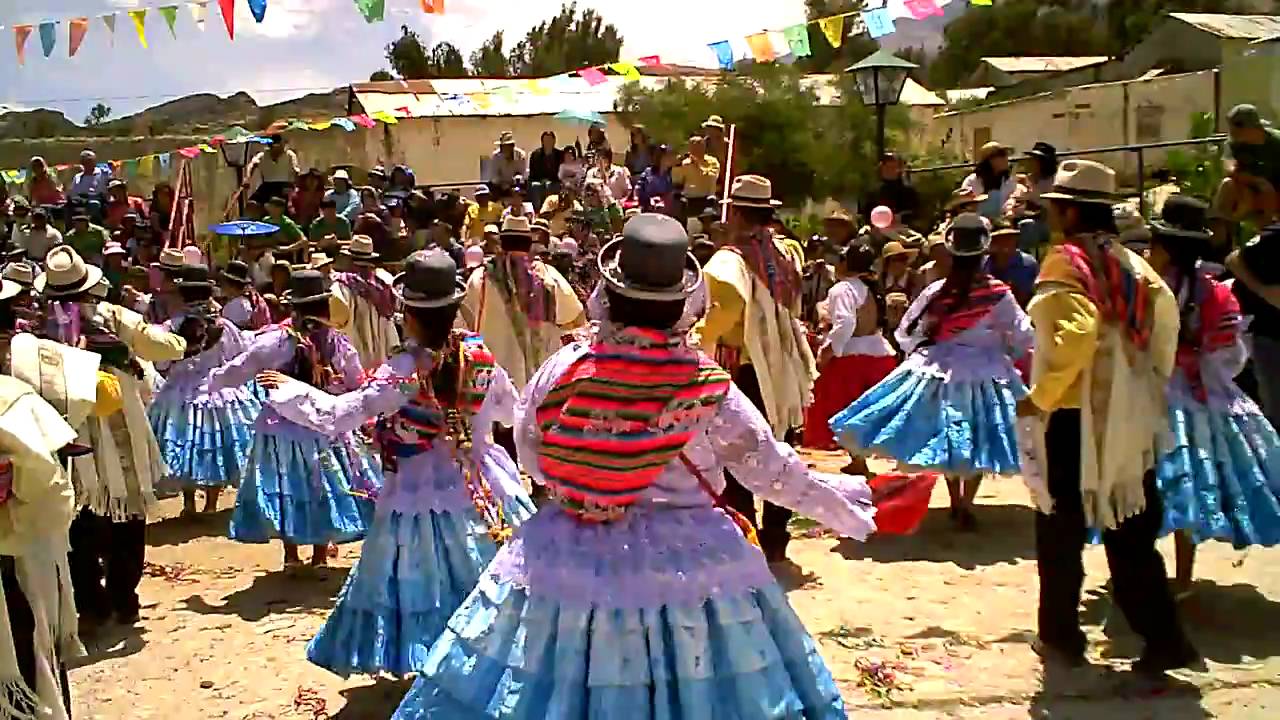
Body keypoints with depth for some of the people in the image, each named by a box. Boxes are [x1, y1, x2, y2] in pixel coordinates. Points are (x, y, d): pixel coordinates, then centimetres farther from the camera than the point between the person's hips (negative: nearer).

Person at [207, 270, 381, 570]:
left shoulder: (276, 340, -11)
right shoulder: (339, 343, -6)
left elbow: (237, 372, -3)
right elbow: (358, 387, 5)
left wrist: (212, 381, 16)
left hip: (282, 430, -1)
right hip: (325, 430, 1)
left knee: (286, 491, 13)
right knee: (322, 490, 16)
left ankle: (291, 556, 20)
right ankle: (320, 556, 24)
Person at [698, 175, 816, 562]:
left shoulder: (730, 257, -15)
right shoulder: (784, 253, 6)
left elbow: (732, 301, -33)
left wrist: (704, 340, -23)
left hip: (742, 368, -6)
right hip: (780, 367, 7)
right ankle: (775, 539, 22)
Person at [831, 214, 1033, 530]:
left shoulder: (935, 291, -7)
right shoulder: (999, 294, -11)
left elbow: (906, 332, 3)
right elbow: (1023, 337, -1)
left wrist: (918, 353, 20)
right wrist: (1010, 357, 19)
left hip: (939, 371, 2)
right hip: (985, 373, -2)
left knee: (945, 437, 16)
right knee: (976, 443, 9)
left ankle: (956, 502, 26)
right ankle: (966, 506, 9)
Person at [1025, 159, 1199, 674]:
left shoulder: (1064, 261, -12)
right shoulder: (1129, 263, 8)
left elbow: (1076, 332, -26)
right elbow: (1166, 314, 5)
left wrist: (1040, 396, -19)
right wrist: (1151, 382, 13)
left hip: (1074, 417, -6)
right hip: (1128, 417, 6)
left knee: (1060, 530, 9)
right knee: (1130, 532, 12)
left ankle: (1061, 637, 19)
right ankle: (1163, 639, 11)